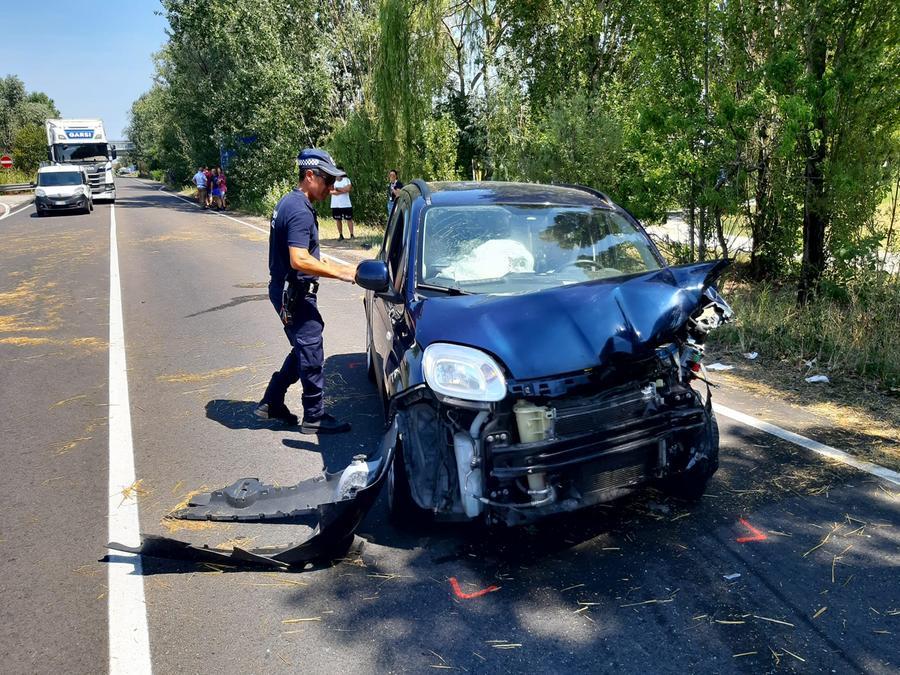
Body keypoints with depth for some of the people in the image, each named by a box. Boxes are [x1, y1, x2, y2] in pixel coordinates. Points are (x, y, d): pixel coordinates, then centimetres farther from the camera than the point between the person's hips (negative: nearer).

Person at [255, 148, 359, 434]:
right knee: (311, 352, 0)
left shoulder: (289, 203, 13)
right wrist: (340, 272, -25)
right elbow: (299, 261, -30)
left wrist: (339, 267, 15)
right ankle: (315, 417, 12)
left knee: (303, 350, 19)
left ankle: (271, 403, 27)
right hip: (295, 294, -10)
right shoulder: (300, 211, -21)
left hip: (287, 291, 10)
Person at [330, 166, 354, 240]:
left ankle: (352, 235, 1)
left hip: (346, 204, -2)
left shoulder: (346, 180, 3)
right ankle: (340, 235, 15)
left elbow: (348, 188, -14)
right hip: (335, 205, 2)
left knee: (349, 219, -1)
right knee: (338, 220, 7)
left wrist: (337, 188, -9)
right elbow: (331, 191, -10)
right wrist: (343, 190, -14)